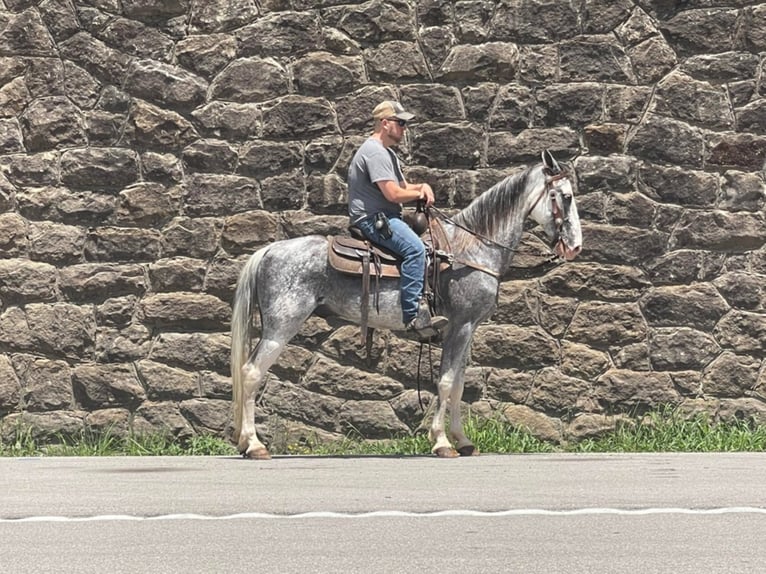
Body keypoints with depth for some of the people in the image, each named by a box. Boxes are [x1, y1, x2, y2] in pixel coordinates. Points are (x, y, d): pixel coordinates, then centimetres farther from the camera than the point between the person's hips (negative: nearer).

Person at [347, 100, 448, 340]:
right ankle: (413, 315, -34)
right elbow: (393, 194, -21)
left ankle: (424, 310, 11)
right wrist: (420, 193, -4)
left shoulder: (387, 153, 22)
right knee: (415, 248, -30)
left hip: (383, 219, 12)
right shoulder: (374, 152, -14)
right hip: (372, 219, -11)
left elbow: (404, 186, 25)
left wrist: (422, 187, 2)